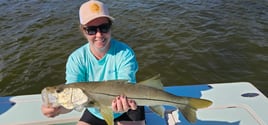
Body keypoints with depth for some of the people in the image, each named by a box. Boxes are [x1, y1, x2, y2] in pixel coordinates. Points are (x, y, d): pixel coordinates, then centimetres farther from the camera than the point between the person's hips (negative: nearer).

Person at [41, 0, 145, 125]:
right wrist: (57, 107, -47)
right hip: (94, 114, 3)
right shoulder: (76, 59, -16)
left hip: (127, 111, -2)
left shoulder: (125, 53, -23)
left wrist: (124, 101, -54)